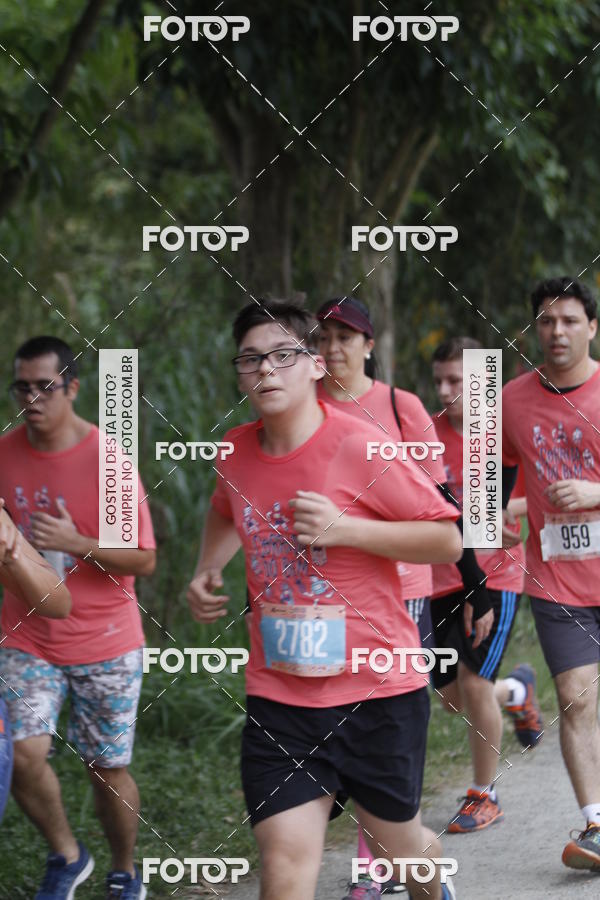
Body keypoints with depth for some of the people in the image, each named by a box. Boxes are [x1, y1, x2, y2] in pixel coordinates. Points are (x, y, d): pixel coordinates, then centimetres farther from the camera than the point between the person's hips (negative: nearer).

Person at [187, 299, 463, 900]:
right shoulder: (237, 451, 3)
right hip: (278, 695, 3)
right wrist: (207, 571, 9)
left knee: (399, 846, 18)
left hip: (377, 691, -3)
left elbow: (448, 540, -11)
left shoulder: (361, 448, -14)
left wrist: (343, 528, -21)